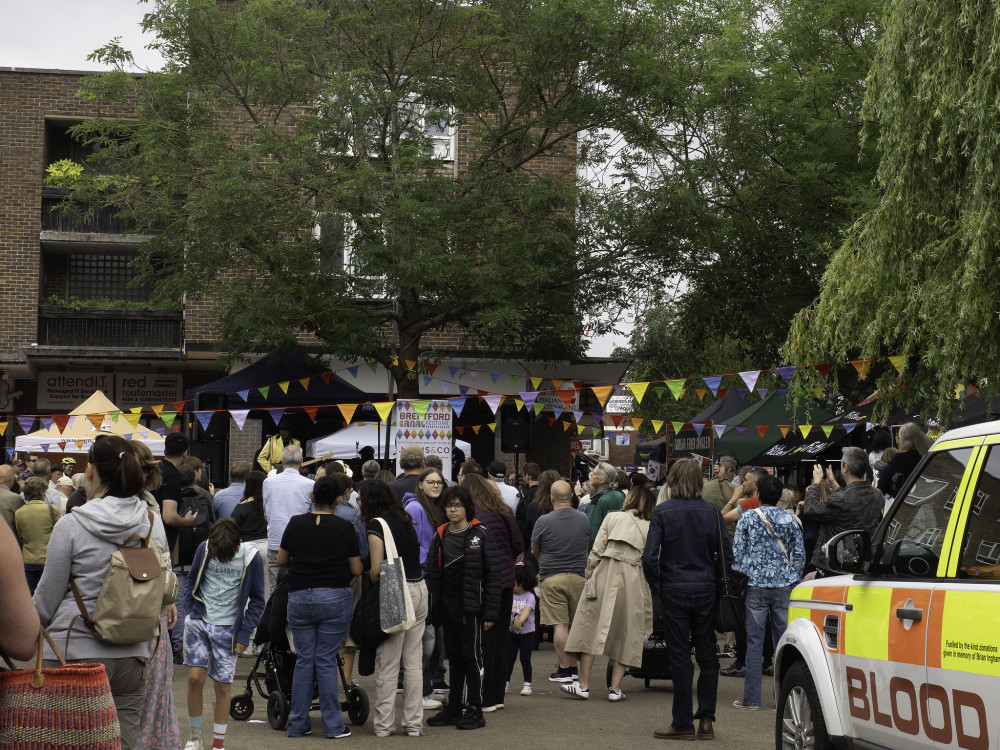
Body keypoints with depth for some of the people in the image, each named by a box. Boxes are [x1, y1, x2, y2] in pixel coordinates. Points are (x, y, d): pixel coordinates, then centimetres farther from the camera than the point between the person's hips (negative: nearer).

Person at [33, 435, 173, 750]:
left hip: (77, 652, -4)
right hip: (132, 654, 4)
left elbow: (45, 601, -2)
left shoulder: (70, 526, -9)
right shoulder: (154, 523, 3)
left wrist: (31, 627, 18)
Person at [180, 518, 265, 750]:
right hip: (198, 623, 2)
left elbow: (257, 600, 1)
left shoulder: (250, 558, -9)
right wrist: (190, 613, 3)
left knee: (223, 686, 1)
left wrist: (244, 635, -3)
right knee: (195, 678, -4)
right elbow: (191, 581, 13)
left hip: (228, 629, -1)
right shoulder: (204, 549, -3)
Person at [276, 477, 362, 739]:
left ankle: (297, 725, 12)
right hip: (335, 598, -2)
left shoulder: (296, 524, 0)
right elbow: (356, 569, 0)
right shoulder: (345, 528, -5)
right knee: (326, 661, 3)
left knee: (304, 661, 9)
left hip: (299, 598, 2)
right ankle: (333, 726, 6)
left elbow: (281, 560, 10)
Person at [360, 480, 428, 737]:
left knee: (388, 663, 1)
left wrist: (371, 584, 5)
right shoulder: (404, 520, 13)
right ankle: (414, 723, 13)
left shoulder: (376, 525, -9)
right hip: (419, 589, 7)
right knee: (413, 661, 10)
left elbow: (376, 569, -15)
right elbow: (412, 558, 12)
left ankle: (384, 724, 7)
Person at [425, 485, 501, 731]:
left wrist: (489, 612, -11)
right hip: (447, 606, 5)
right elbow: (432, 572, 13)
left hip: (471, 605, -5)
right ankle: (453, 708, 20)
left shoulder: (480, 534, -4)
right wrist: (433, 609, 5)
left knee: (472, 655, -1)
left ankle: (475, 710, 6)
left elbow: (493, 574, -6)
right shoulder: (441, 535, 10)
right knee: (453, 657, 12)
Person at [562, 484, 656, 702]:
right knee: (624, 634, 10)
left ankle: (583, 685, 4)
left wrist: (589, 576, 10)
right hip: (632, 579, 1)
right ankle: (615, 688, 8)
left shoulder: (612, 517, 8)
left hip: (605, 574, -1)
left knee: (591, 628, 4)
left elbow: (596, 550, 2)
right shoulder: (650, 529, 9)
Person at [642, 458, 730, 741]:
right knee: (707, 655, 11)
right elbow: (726, 555, 1)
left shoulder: (662, 512, -7)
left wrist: (657, 586, 1)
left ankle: (683, 723, 7)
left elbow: (649, 557, -12)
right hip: (705, 591, 2)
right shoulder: (711, 511, 0)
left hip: (674, 590, -2)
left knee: (680, 656, 3)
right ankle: (706, 720, 11)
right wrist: (712, 580, 12)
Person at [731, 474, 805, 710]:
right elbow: (799, 553, 5)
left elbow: (736, 553, -3)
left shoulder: (748, 518, -4)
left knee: (754, 641, 2)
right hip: (784, 585, 2)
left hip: (757, 585, -2)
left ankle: (751, 698, 3)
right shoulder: (790, 518, 2)